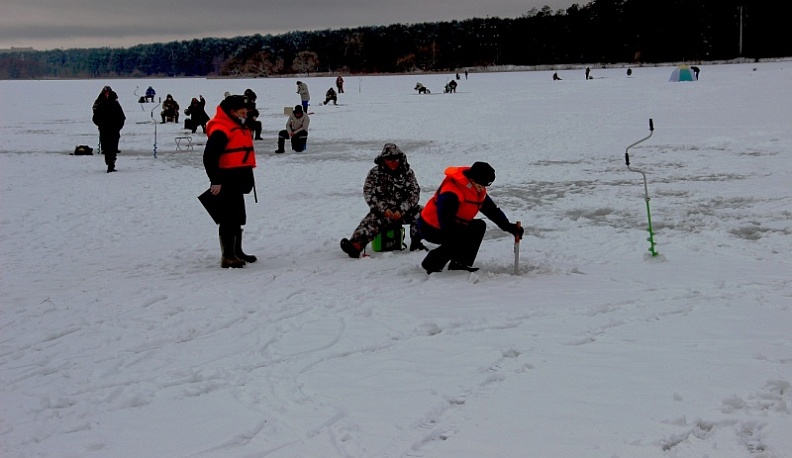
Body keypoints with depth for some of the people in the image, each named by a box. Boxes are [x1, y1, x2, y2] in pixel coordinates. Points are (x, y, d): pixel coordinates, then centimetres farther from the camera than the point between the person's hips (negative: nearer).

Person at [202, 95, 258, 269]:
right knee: (228, 219, -8)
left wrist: (247, 178, 26)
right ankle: (227, 257, -4)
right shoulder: (220, 130, -16)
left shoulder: (238, 127, 17)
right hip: (226, 183, -10)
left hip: (237, 182, 10)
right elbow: (209, 156, -22)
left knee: (238, 218, 18)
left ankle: (237, 252, 29)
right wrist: (215, 181, -24)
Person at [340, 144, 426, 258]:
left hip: (403, 211, 2)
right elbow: (368, 194, -6)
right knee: (371, 221, -31)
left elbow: (414, 193, -2)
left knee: (420, 213, -25)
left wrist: (401, 210, -16)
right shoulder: (375, 173, 1)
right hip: (382, 211, -2)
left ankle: (416, 242, -14)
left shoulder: (407, 172, 5)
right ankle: (355, 246, -54)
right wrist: (384, 209, -20)